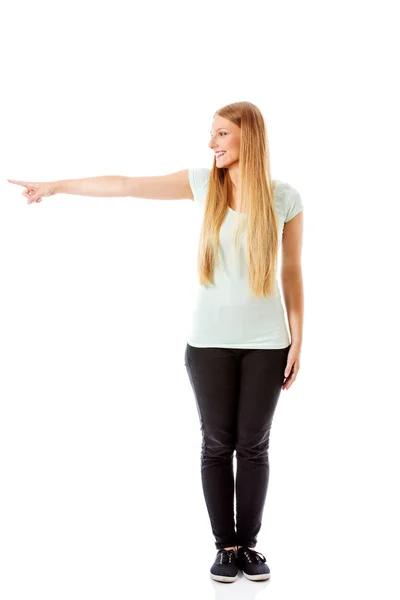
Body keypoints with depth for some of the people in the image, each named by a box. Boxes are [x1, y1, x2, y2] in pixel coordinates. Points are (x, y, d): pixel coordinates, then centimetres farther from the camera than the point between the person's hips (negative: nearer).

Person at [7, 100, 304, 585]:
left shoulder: (285, 198, -2)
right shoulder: (204, 184, -1)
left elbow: (292, 273, 3)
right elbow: (126, 185, -1)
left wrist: (297, 340, 2)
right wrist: (57, 185, 1)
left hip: (266, 342, 0)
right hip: (210, 340, 1)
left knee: (253, 445, 7)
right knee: (217, 443, 6)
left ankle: (248, 542, 22)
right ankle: (225, 545, 19)